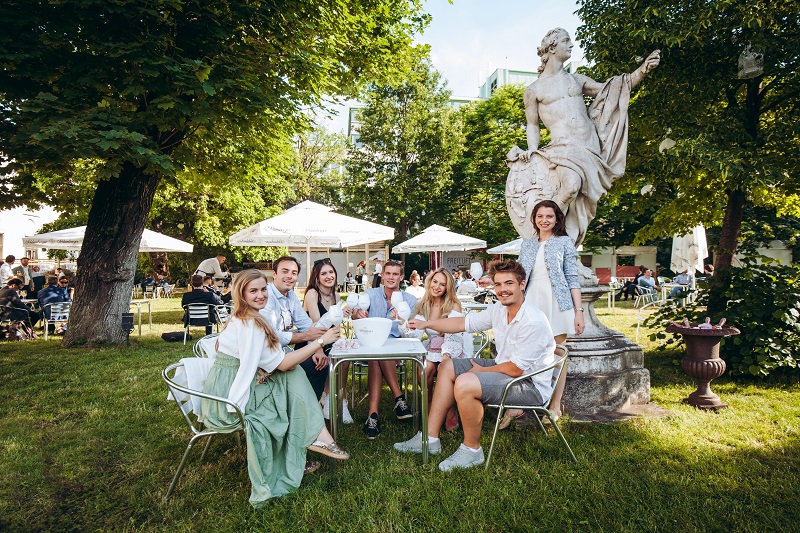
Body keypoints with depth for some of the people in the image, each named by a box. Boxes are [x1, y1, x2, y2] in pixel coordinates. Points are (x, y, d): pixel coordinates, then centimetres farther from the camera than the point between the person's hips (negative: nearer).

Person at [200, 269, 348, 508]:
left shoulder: (241, 319, 10)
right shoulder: (250, 324, -21)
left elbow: (270, 361, 10)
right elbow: (282, 364, -18)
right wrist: (321, 341, -17)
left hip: (230, 389, 9)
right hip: (231, 398, -9)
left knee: (294, 375, 2)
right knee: (293, 375, -5)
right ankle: (315, 435, -1)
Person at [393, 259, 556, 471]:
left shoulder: (533, 322, -26)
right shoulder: (499, 309, 0)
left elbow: (516, 369, -25)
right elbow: (464, 322, 10)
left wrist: (481, 370, -10)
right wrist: (427, 324, 7)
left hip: (531, 384, -10)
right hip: (503, 366, 10)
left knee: (464, 383, -30)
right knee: (448, 367, 9)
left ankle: (472, 449, -6)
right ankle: (430, 438, 10)